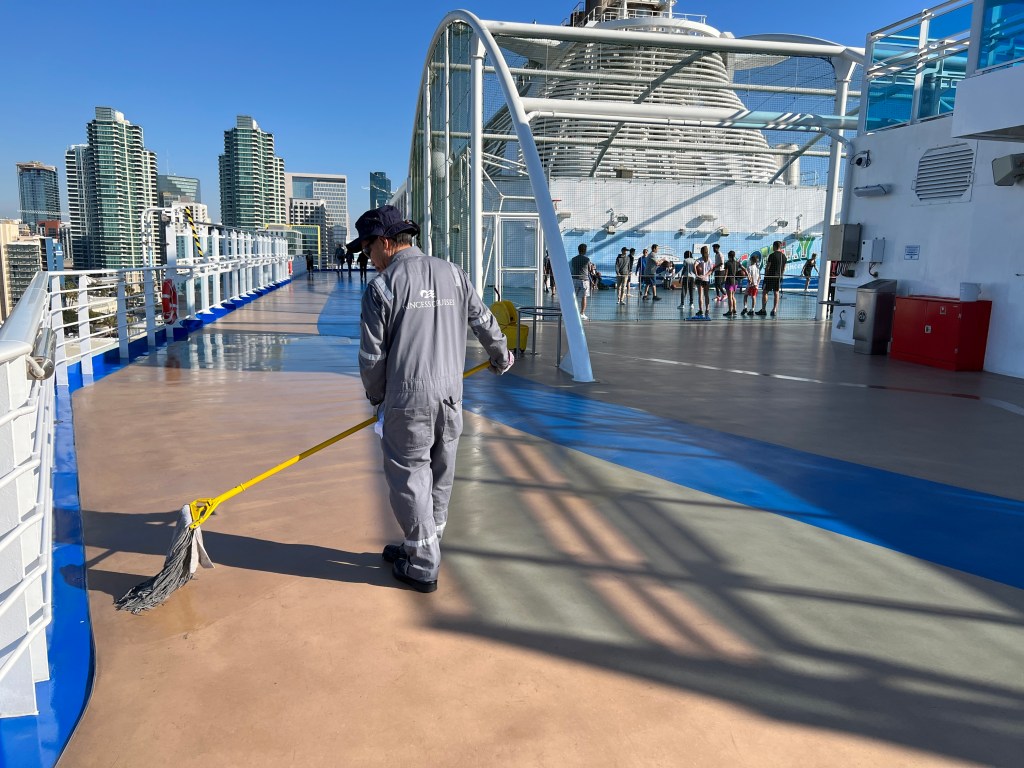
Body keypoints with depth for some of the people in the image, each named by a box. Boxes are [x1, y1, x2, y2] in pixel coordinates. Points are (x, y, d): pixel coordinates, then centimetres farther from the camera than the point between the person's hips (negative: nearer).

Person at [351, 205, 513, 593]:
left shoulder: (381, 286, -8)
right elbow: (485, 322, 14)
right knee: (439, 476, 17)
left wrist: (376, 396, 11)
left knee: (409, 478, 7)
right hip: (451, 396, 6)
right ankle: (421, 547, 34)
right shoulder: (452, 273, 6)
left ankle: (422, 567, 15)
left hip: (407, 401, -5)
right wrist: (501, 356, 33)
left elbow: (372, 356, -7)